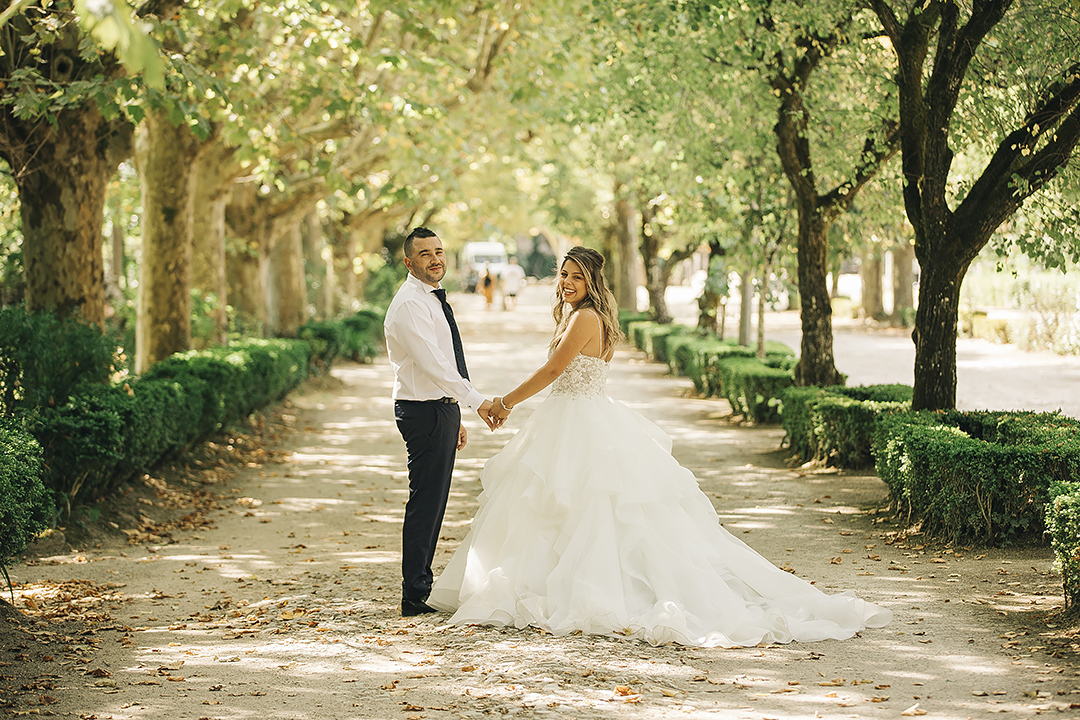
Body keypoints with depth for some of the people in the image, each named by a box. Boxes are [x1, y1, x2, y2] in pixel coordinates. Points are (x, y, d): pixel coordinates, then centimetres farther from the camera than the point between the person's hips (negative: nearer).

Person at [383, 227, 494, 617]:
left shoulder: (434, 299, 17)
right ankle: (415, 596, -3)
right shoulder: (410, 304, -15)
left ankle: (421, 585, 21)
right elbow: (432, 364, -25)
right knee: (425, 502, -7)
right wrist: (477, 400, -24)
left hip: (443, 409, 10)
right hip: (425, 412, -10)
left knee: (433, 502, 14)